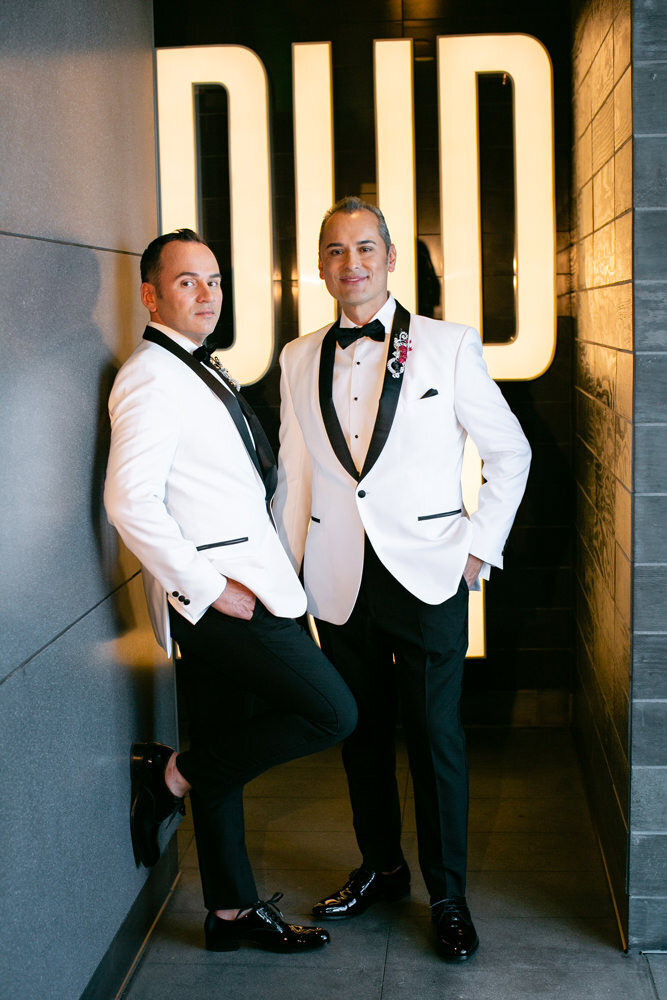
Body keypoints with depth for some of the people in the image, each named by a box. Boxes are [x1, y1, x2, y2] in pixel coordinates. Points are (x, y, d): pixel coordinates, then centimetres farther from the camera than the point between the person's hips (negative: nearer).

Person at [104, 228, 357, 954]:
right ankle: (172, 776, 1)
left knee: (228, 750, 14)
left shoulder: (194, 374, 19)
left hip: (233, 588, 10)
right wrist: (212, 587, -21)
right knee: (331, 711, -11)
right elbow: (130, 502, -22)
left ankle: (231, 912, 24)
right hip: (213, 587, -10)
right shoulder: (152, 377, -13)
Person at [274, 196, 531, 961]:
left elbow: (509, 452, 5)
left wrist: (482, 545, -1)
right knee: (361, 733, 13)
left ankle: (448, 897, 19)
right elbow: (293, 476, 12)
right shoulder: (299, 360, 7)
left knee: (436, 739, 2)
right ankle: (380, 868, 33)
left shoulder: (448, 347, -2)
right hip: (339, 582, 3)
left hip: (427, 578, -3)